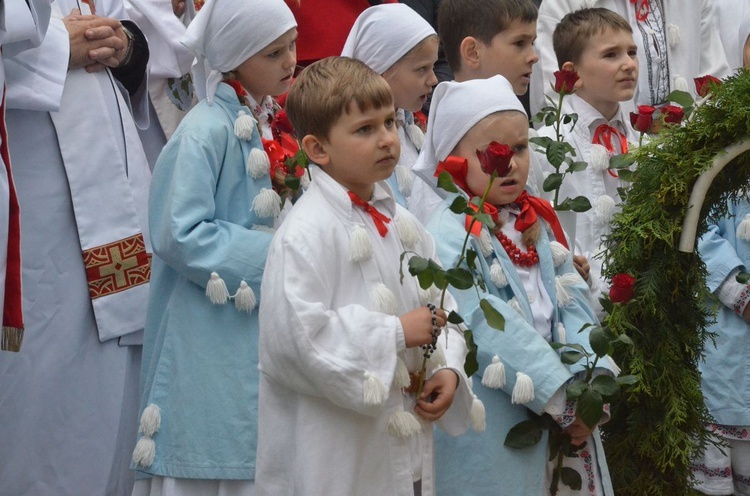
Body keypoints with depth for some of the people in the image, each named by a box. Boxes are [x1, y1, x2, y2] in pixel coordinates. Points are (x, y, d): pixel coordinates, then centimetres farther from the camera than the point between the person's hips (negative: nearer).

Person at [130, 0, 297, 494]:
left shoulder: (259, 124, 9)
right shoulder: (206, 130, -16)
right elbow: (180, 236, -21)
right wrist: (273, 256, -18)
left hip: (253, 331, 8)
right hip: (207, 337, -8)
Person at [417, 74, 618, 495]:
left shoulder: (540, 223, 11)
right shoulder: (450, 235, -13)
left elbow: (573, 304, 7)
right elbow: (487, 328, -20)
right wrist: (562, 396, -20)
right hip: (489, 424, -7)